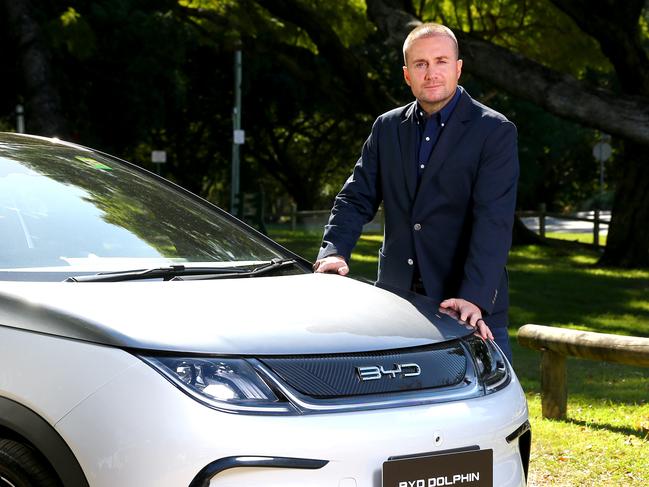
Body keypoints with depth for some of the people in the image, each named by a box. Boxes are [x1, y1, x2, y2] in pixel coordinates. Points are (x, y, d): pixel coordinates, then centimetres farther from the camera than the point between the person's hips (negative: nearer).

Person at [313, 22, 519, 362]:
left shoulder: (495, 132, -5)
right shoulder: (387, 128, 12)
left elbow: (493, 220, -14)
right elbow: (357, 198, 10)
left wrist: (474, 297, -25)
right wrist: (334, 250, -10)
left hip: (469, 307, -4)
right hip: (396, 298, 4)